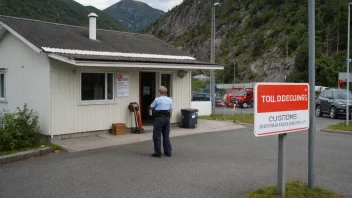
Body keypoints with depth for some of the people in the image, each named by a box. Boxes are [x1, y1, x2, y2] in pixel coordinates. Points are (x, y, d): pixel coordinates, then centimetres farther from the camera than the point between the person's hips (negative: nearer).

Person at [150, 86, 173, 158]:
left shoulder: (157, 99, -9)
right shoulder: (170, 100, 6)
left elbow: (151, 107, 5)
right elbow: (171, 111, 7)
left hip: (159, 118, -5)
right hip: (167, 118, 5)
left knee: (157, 136, 1)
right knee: (166, 136, 12)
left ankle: (158, 153, 2)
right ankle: (168, 152, 14)